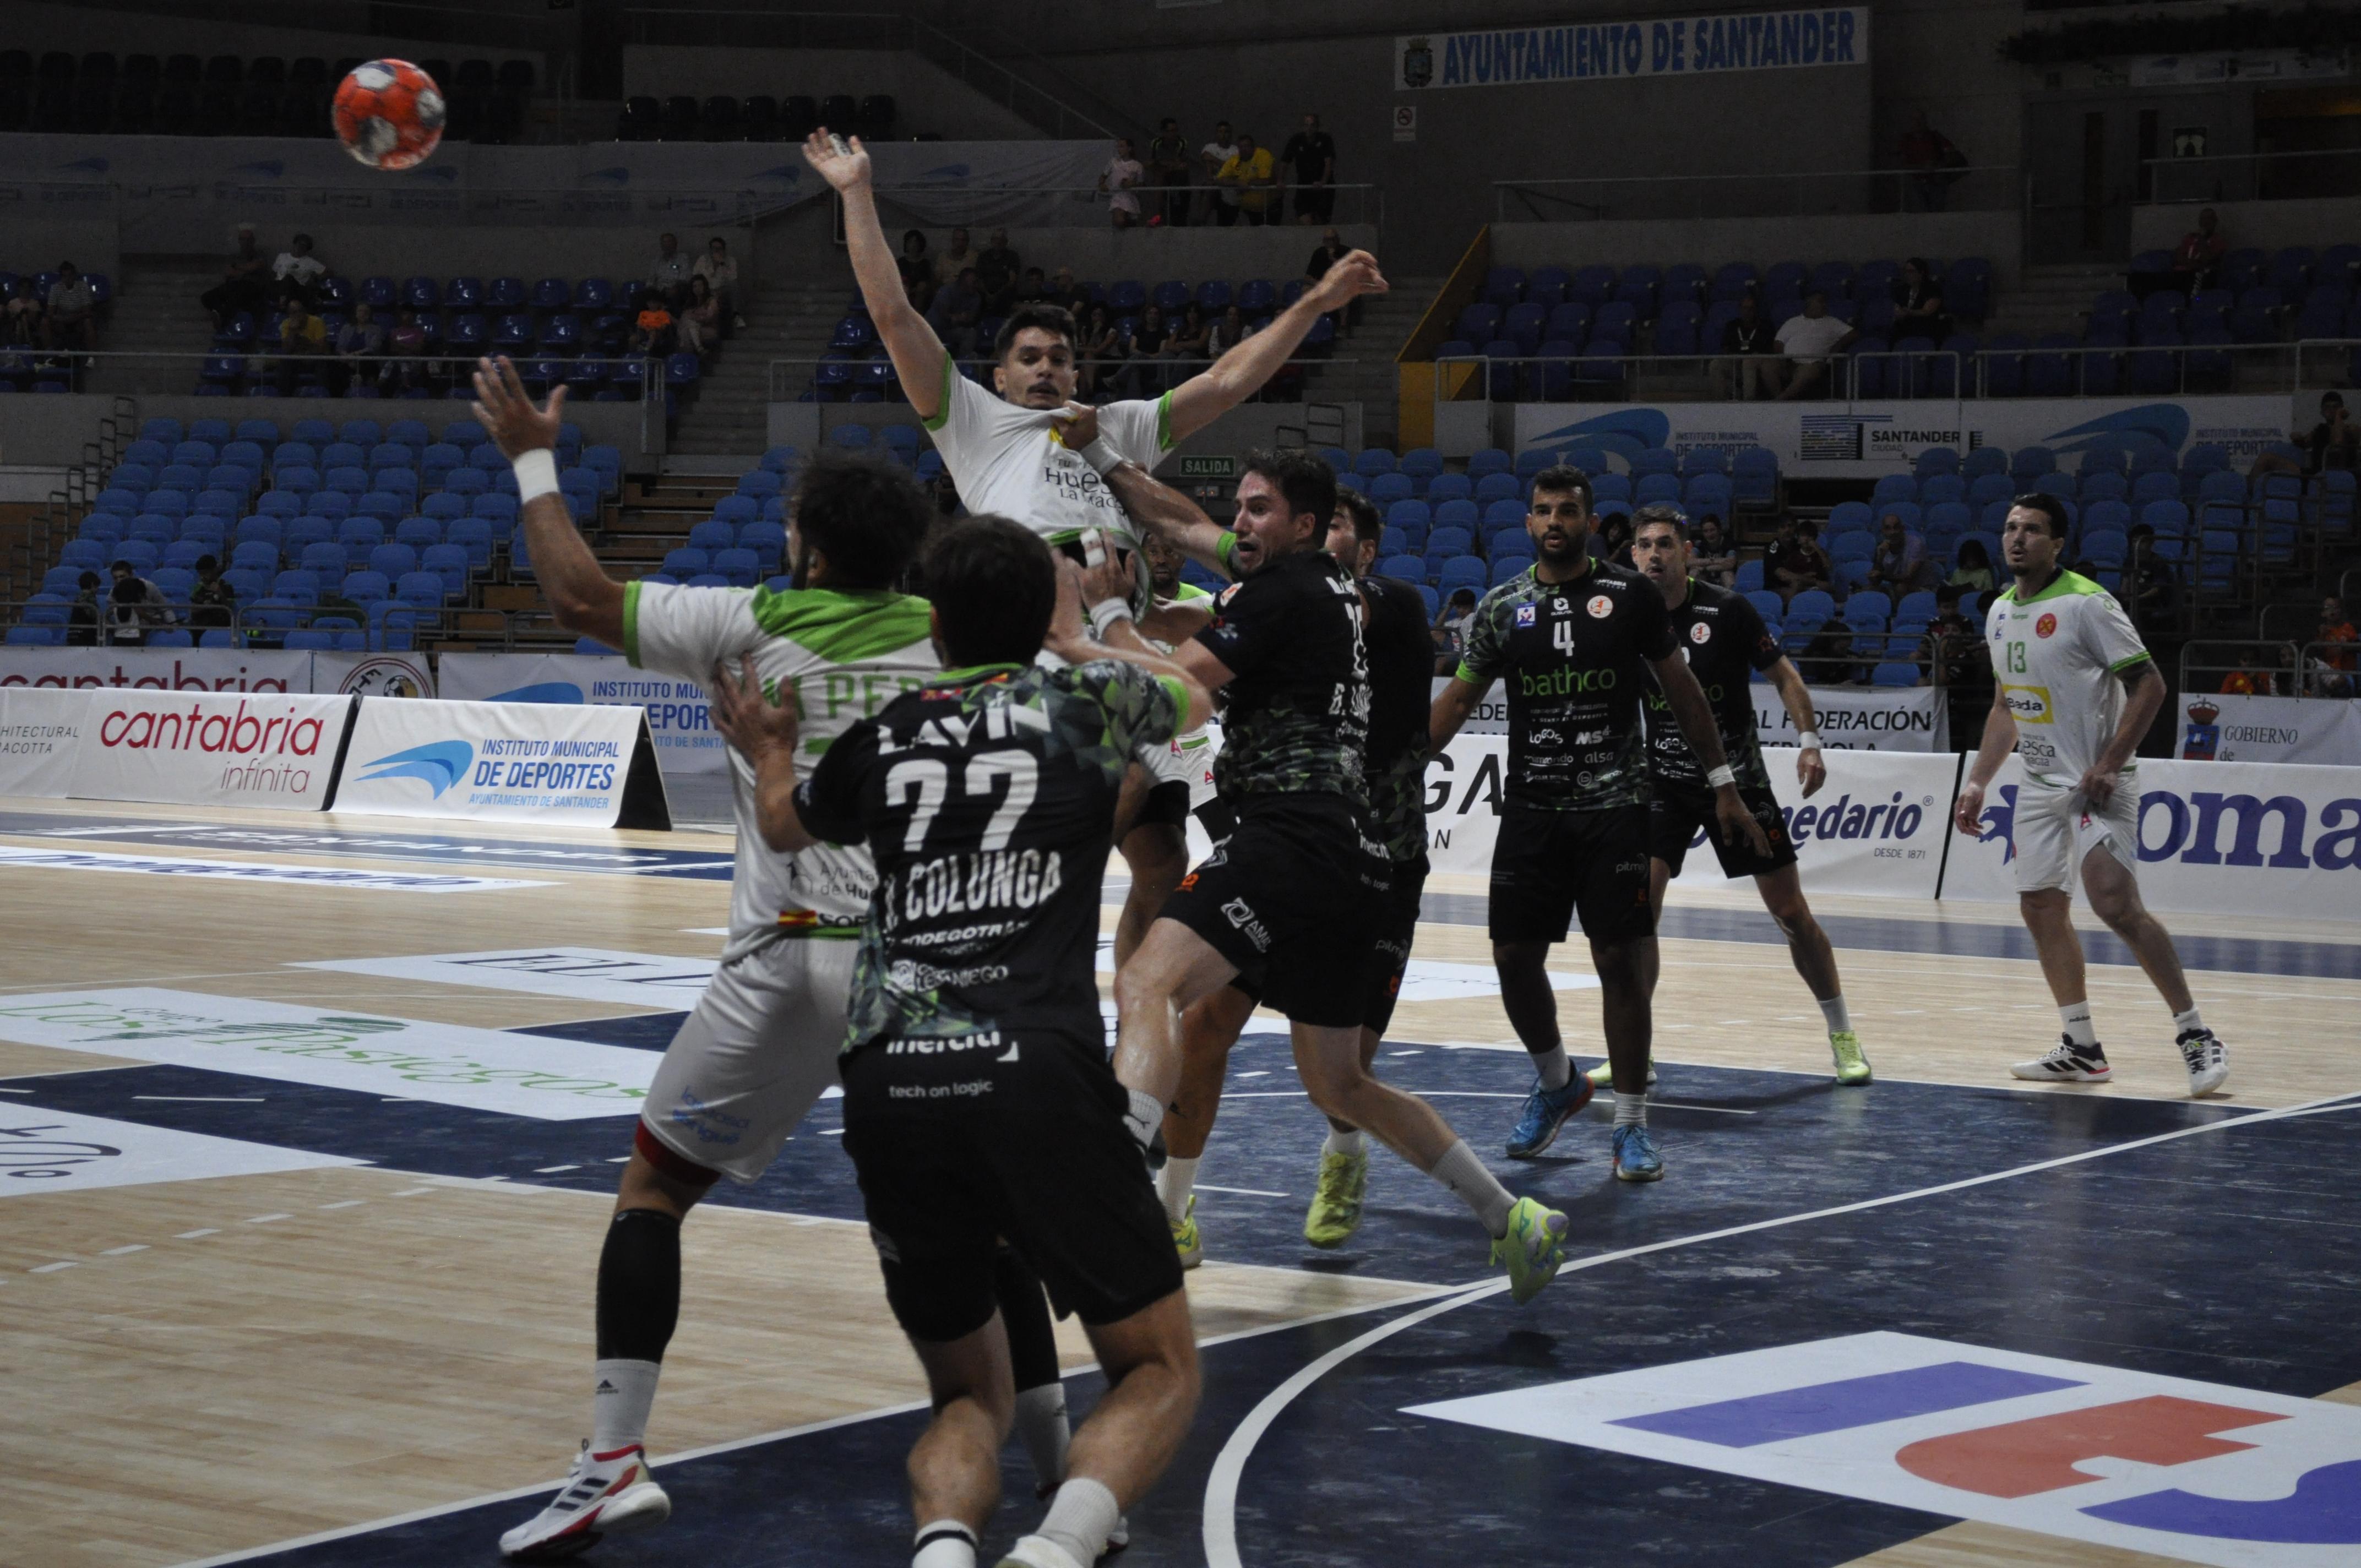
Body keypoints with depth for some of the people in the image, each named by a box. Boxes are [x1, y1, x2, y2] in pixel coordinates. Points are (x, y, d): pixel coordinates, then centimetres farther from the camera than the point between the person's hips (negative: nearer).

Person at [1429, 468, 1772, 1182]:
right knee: (1514, 955, 3)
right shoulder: (1503, 606, 5)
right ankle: (1556, 1083, 29)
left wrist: (1724, 783, 3)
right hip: (1531, 808, 3)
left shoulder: (1630, 595, -1)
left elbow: (1679, 689, 5)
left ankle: (1632, 1124, 4)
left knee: (1620, 962, -5)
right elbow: (1458, 699, 10)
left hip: (1613, 808, -3)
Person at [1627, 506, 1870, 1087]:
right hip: (1664, 781, 2)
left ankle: (1843, 1036, 15)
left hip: (1737, 776, -2)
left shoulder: (1725, 610, -10)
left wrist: (1809, 740, -14)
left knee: (1790, 911, 1)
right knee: (1638, 903, -12)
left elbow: (1783, 675, -3)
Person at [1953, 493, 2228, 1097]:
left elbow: (2149, 685, -16)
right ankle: (2081, 1050, 16)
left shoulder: (2085, 604, -13)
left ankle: (2194, 1034, -13)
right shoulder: (2000, 612, 11)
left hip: (2096, 781, -8)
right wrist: (1978, 782, 15)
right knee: (2042, 909, 7)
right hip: (2040, 783, 8)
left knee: (2115, 902, -19)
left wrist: (2109, 766, -22)